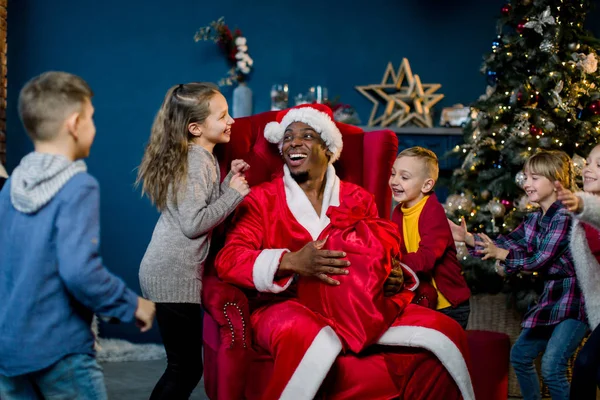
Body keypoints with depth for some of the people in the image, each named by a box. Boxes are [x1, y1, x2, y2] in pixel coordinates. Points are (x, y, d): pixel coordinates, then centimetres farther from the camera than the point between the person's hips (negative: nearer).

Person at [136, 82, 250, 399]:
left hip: (168, 272, 10)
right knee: (186, 368, -4)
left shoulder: (196, 157, 14)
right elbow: (193, 224, -21)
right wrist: (234, 194, -13)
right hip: (174, 276, -10)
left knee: (183, 366, 15)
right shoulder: (198, 159, -15)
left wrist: (228, 181, 8)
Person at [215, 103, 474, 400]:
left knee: (444, 331, -20)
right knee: (305, 334, -40)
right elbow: (228, 259, -4)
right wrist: (291, 262, -22)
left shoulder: (358, 199, 17)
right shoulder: (262, 199, 8)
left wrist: (394, 278, -7)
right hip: (290, 307, -3)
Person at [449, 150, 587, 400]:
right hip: (551, 297, 10)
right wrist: (468, 238, -4)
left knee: (552, 369, -16)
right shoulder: (534, 221, 9)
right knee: (520, 354, 18)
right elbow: (505, 243, 7)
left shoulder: (565, 217, -18)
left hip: (574, 301, -10)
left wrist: (502, 255, -19)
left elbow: (540, 260, -24)